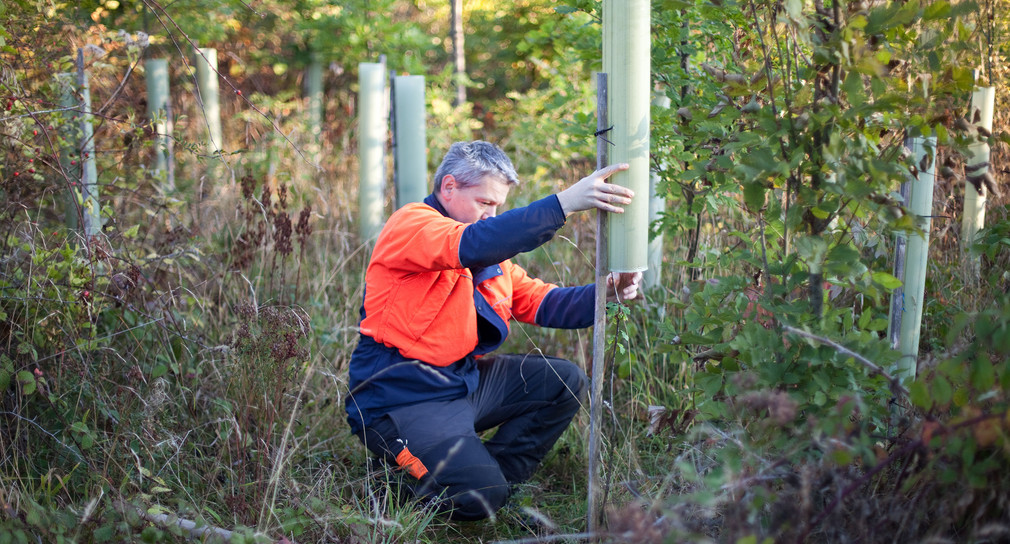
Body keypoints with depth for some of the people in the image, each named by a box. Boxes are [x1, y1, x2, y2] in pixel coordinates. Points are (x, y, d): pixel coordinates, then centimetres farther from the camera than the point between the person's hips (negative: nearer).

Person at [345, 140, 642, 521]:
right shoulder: (410, 225, -13)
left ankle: (495, 478, 4)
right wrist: (566, 203, -41)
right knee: (477, 497, -23)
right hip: (402, 399, -9)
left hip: (464, 380, 9)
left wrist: (606, 293, -10)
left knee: (565, 382, 5)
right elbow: (473, 244, -33)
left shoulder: (491, 254, 13)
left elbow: (539, 301, 9)